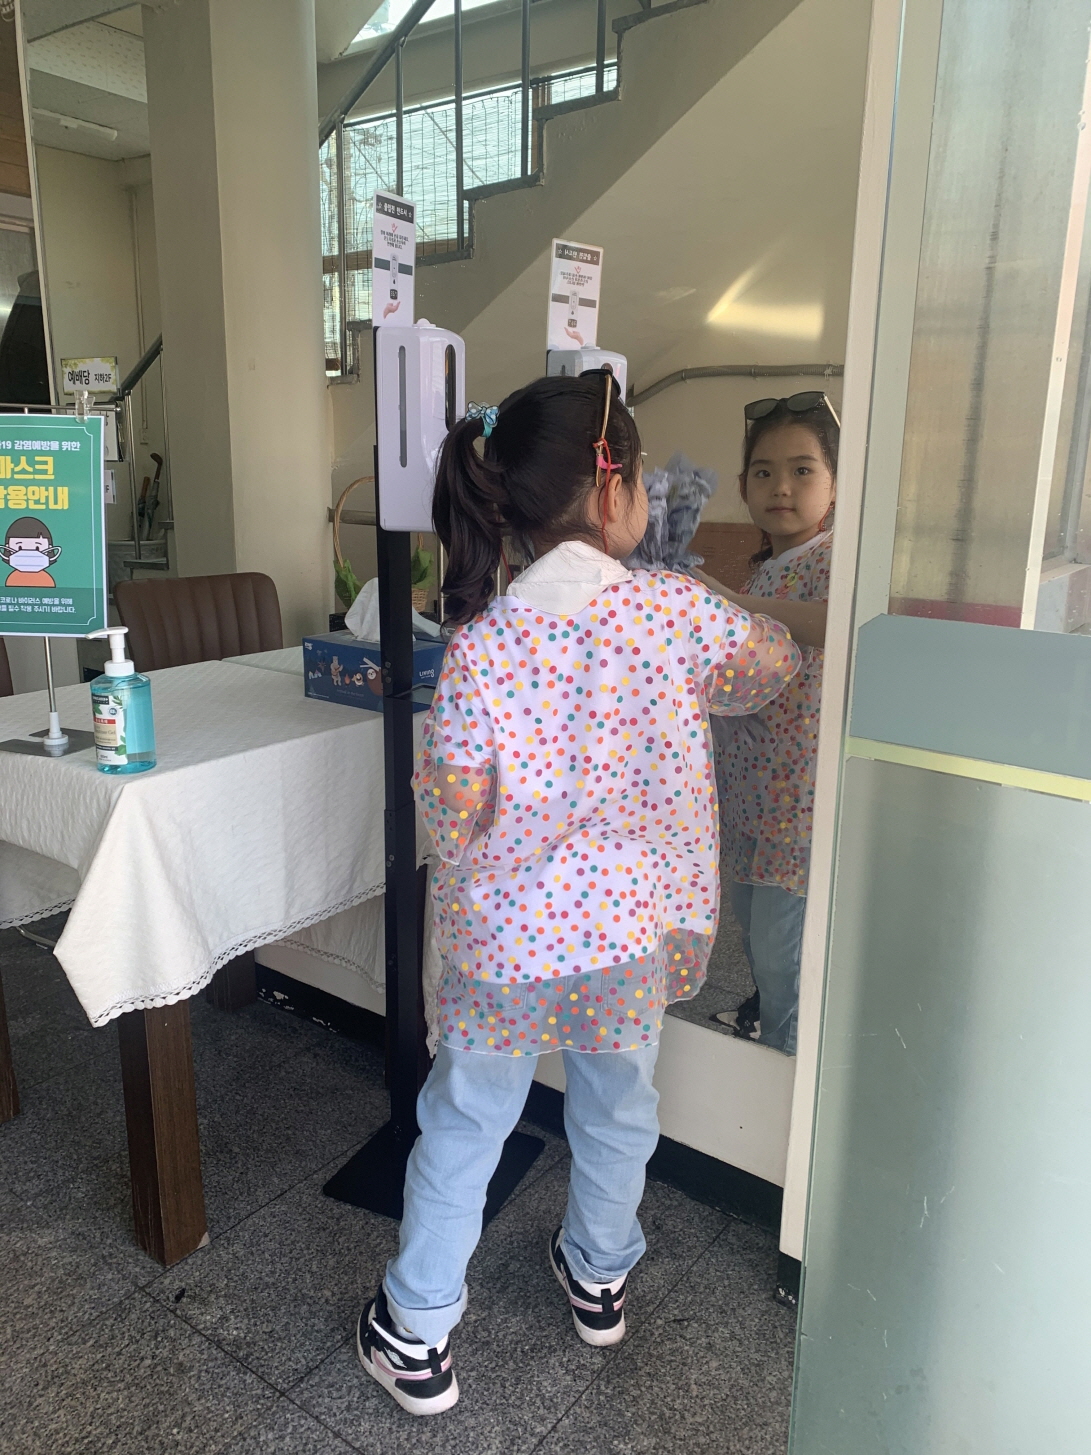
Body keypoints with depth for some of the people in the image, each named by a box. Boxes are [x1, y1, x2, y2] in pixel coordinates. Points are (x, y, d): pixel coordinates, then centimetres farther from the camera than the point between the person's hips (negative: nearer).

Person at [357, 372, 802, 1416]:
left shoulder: (481, 642, -17)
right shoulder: (672, 610, -14)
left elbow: (455, 814, -15)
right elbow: (774, 666, 4)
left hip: (504, 938, -1)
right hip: (633, 928, 2)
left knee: (462, 1126, 18)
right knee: (617, 1106, 26)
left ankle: (418, 1339, 34)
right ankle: (600, 1279, 50)